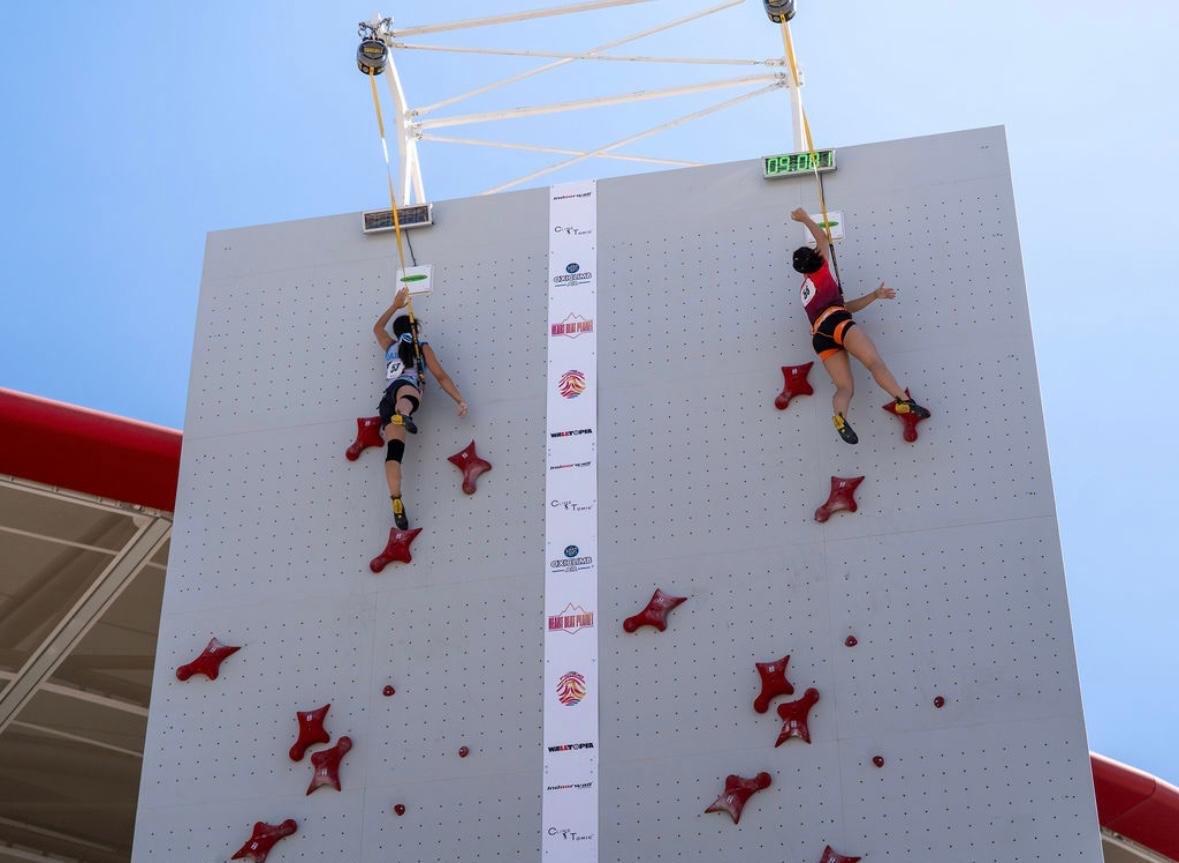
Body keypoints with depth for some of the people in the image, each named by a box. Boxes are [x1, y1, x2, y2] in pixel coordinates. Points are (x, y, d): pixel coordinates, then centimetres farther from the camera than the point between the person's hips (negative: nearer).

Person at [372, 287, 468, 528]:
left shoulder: (390, 346, 35)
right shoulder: (422, 346, 23)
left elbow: (377, 328, 57)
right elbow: (441, 377, 15)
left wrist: (396, 305, 64)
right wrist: (460, 400, 13)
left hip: (387, 398, 3)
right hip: (406, 388, -3)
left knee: (394, 449, -15)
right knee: (406, 399, -40)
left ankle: (397, 503, -32)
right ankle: (403, 415, -80)